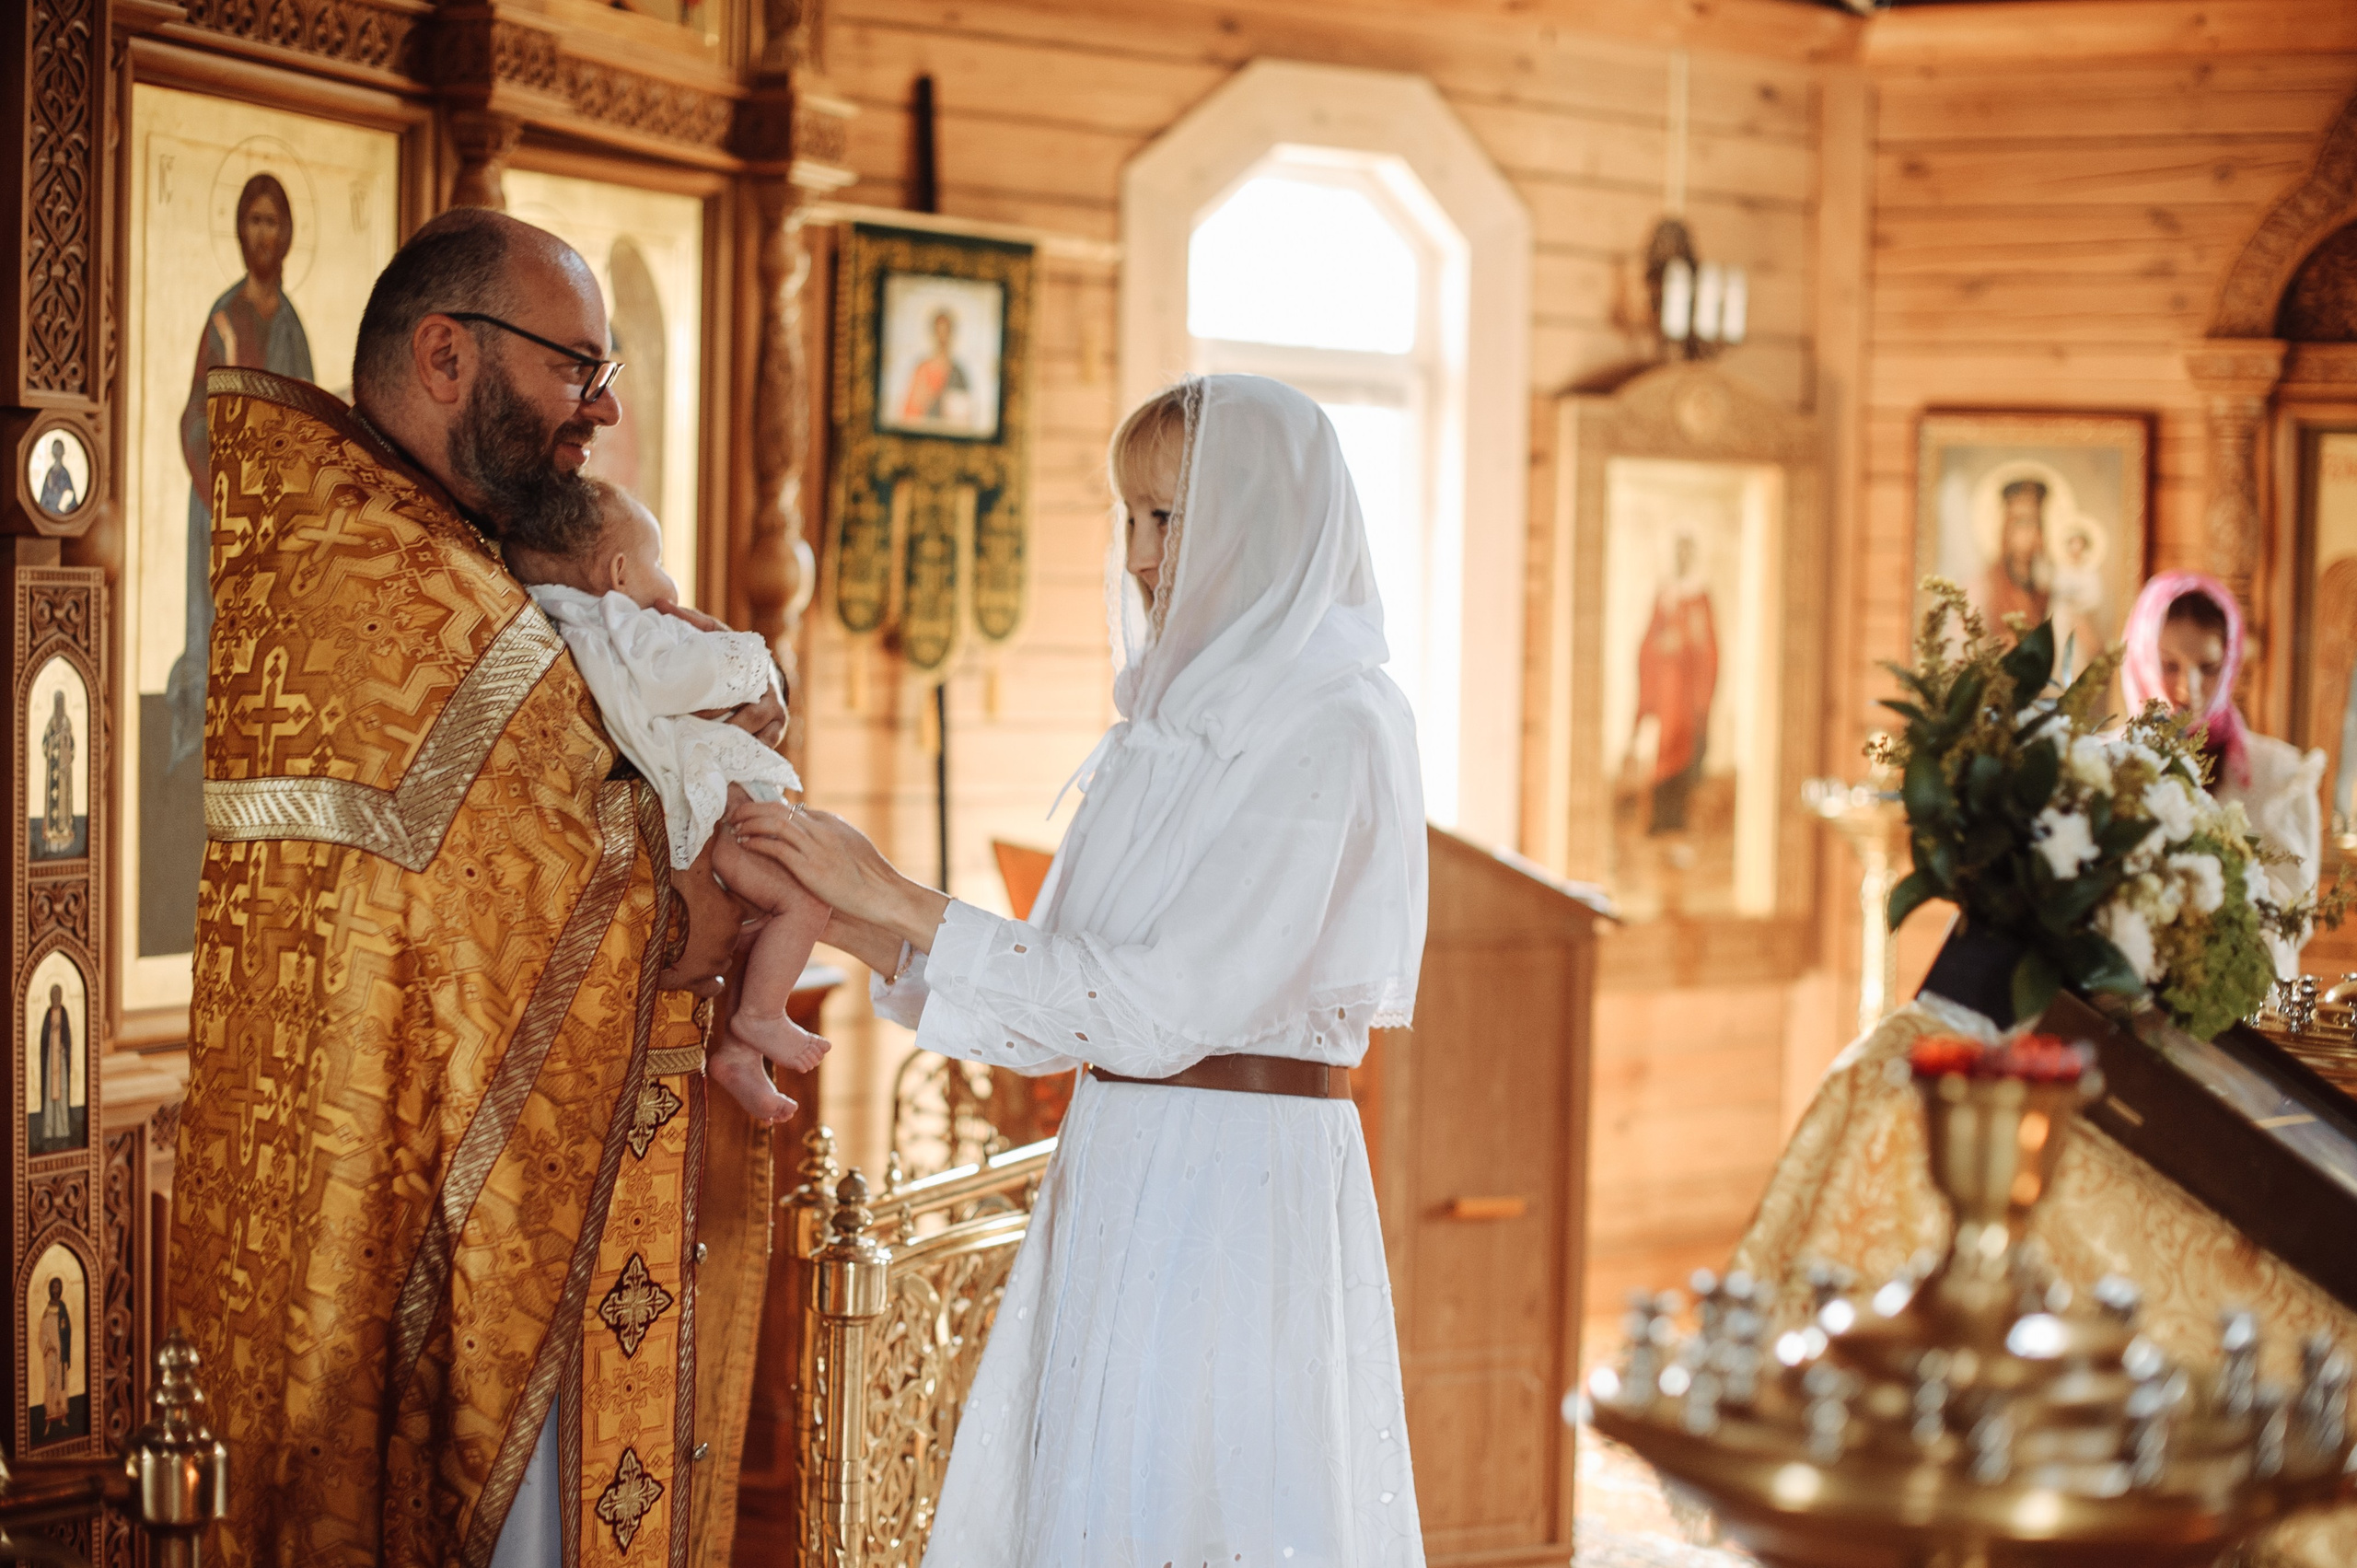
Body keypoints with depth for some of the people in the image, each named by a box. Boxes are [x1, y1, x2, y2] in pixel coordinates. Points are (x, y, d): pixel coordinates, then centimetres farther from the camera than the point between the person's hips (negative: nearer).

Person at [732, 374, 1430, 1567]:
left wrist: (898, 900, -16)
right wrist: (835, 918, 3)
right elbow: (1055, 1013, 13)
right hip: (1123, 1190, 8)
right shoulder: (1177, 728, 15)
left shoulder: (1332, 730, -11)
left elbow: (1175, 1001, -19)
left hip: (1240, 1205, -8)